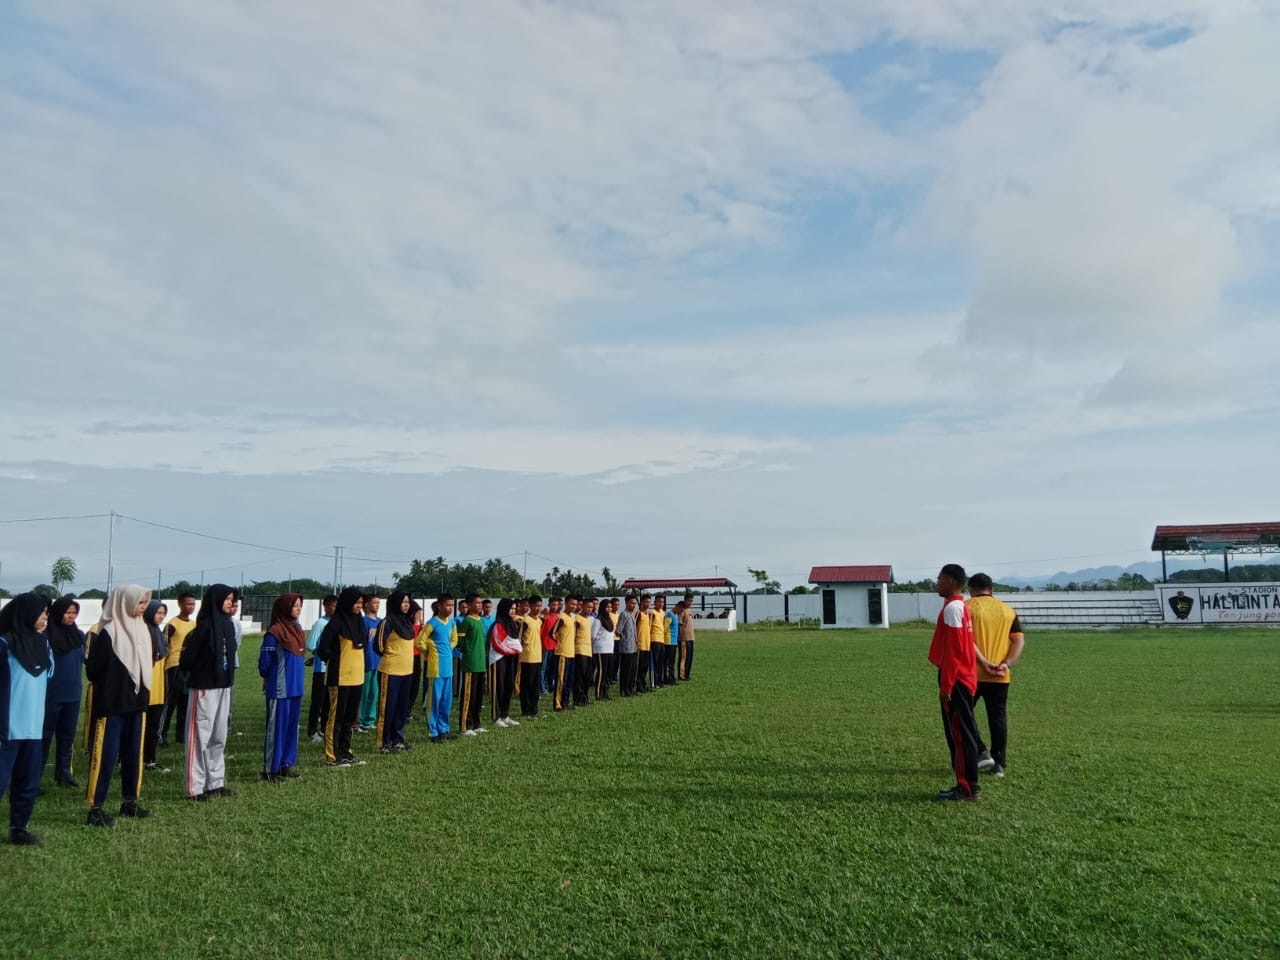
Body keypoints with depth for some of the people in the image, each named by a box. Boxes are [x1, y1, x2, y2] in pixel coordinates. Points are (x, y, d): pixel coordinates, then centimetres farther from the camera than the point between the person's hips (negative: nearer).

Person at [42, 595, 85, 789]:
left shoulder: (79, 634, 4)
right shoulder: (47, 634, -12)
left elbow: (86, 659, 13)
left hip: (73, 694, 5)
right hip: (51, 694, -5)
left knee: (67, 735, 12)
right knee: (45, 735, 3)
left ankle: (63, 773, 21)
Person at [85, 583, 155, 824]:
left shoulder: (142, 629, 8)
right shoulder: (108, 633, -14)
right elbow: (92, 669, -13)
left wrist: (143, 690, 10)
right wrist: (108, 688, -1)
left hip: (136, 702, 7)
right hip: (111, 704, -7)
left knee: (133, 753, 13)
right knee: (106, 755, -3)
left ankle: (129, 801, 23)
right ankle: (96, 808, 4)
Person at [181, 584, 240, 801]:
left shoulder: (228, 625, 7)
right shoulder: (204, 626, -16)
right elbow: (188, 657, -15)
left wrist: (228, 680, 11)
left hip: (223, 687, 8)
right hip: (204, 689, -8)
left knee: (219, 737, 13)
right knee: (200, 737, -1)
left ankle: (216, 783, 23)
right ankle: (195, 788, 6)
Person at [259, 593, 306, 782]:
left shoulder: (297, 629, 9)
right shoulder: (274, 632, -15)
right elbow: (264, 662, -11)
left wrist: (299, 677, 11)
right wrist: (270, 679, 4)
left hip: (296, 687, 7)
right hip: (280, 688, -7)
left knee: (292, 726, 13)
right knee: (276, 727, 1)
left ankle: (286, 764, 23)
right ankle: (271, 769, 9)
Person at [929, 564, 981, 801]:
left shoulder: (952, 608, -16)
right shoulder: (961, 606, 15)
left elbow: (952, 651, -20)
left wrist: (945, 685, -18)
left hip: (956, 680, -10)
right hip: (964, 678, 10)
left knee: (959, 734, -4)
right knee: (962, 733, 13)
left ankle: (966, 788, 2)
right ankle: (966, 785, 18)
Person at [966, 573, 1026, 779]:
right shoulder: (1008, 610, 10)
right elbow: (1020, 640, 2)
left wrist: (983, 662, -17)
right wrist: (1007, 663, -7)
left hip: (972, 673, -4)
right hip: (1000, 677, 4)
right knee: (998, 718, 11)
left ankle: (981, 753, 0)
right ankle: (999, 764, 14)